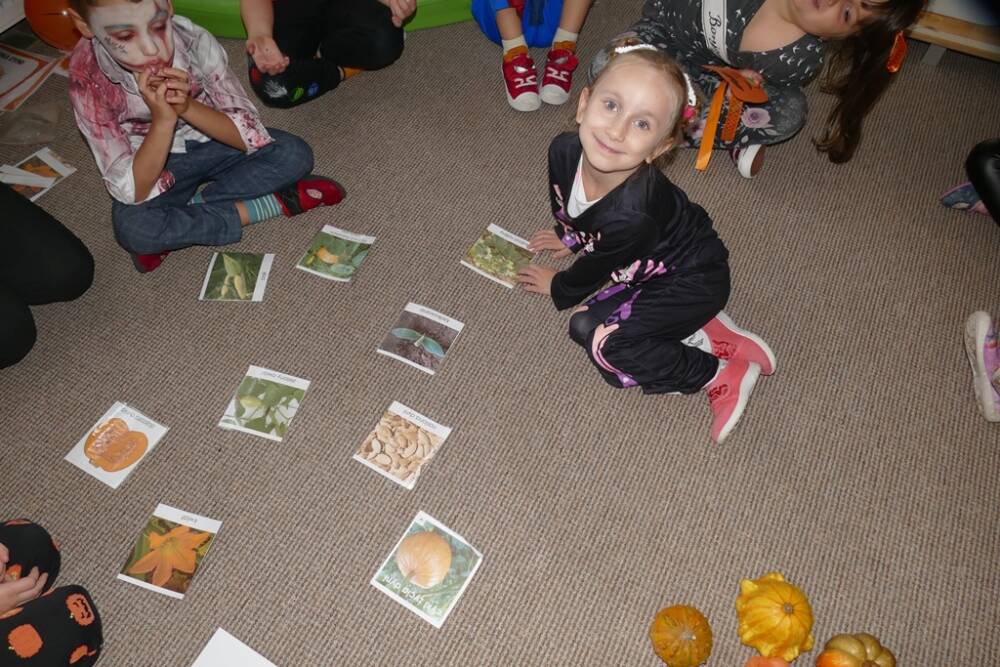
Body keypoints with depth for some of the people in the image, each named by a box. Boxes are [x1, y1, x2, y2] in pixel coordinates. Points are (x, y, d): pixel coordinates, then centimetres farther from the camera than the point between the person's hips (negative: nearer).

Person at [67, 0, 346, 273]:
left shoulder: (193, 41, -24)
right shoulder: (88, 79, -25)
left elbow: (251, 135, -21)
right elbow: (133, 193, -27)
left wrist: (188, 107, -36)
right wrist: (162, 120, -39)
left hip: (214, 145, 2)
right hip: (157, 165, -1)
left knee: (294, 154, -24)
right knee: (131, 227, -32)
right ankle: (267, 204, -21)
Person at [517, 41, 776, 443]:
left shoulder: (632, 215, -40)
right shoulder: (564, 151, -22)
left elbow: (595, 269, -18)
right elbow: (565, 208, 4)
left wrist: (558, 289, 1)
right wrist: (569, 237, 24)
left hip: (695, 279, -8)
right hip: (656, 262, 8)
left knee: (603, 340, -14)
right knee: (584, 323, 4)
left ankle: (725, 376, -2)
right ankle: (707, 331, 8)